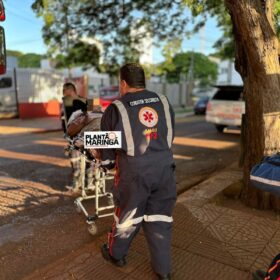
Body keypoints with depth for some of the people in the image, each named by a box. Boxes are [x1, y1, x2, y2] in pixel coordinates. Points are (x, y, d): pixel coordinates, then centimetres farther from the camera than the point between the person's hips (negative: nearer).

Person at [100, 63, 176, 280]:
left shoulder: (117, 109, -5)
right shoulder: (164, 102, 7)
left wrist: (107, 164, 20)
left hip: (134, 172, -3)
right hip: (164, 168, 4)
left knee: (127, 214, 16)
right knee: (160, 217, 15)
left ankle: (116, 254, 41)